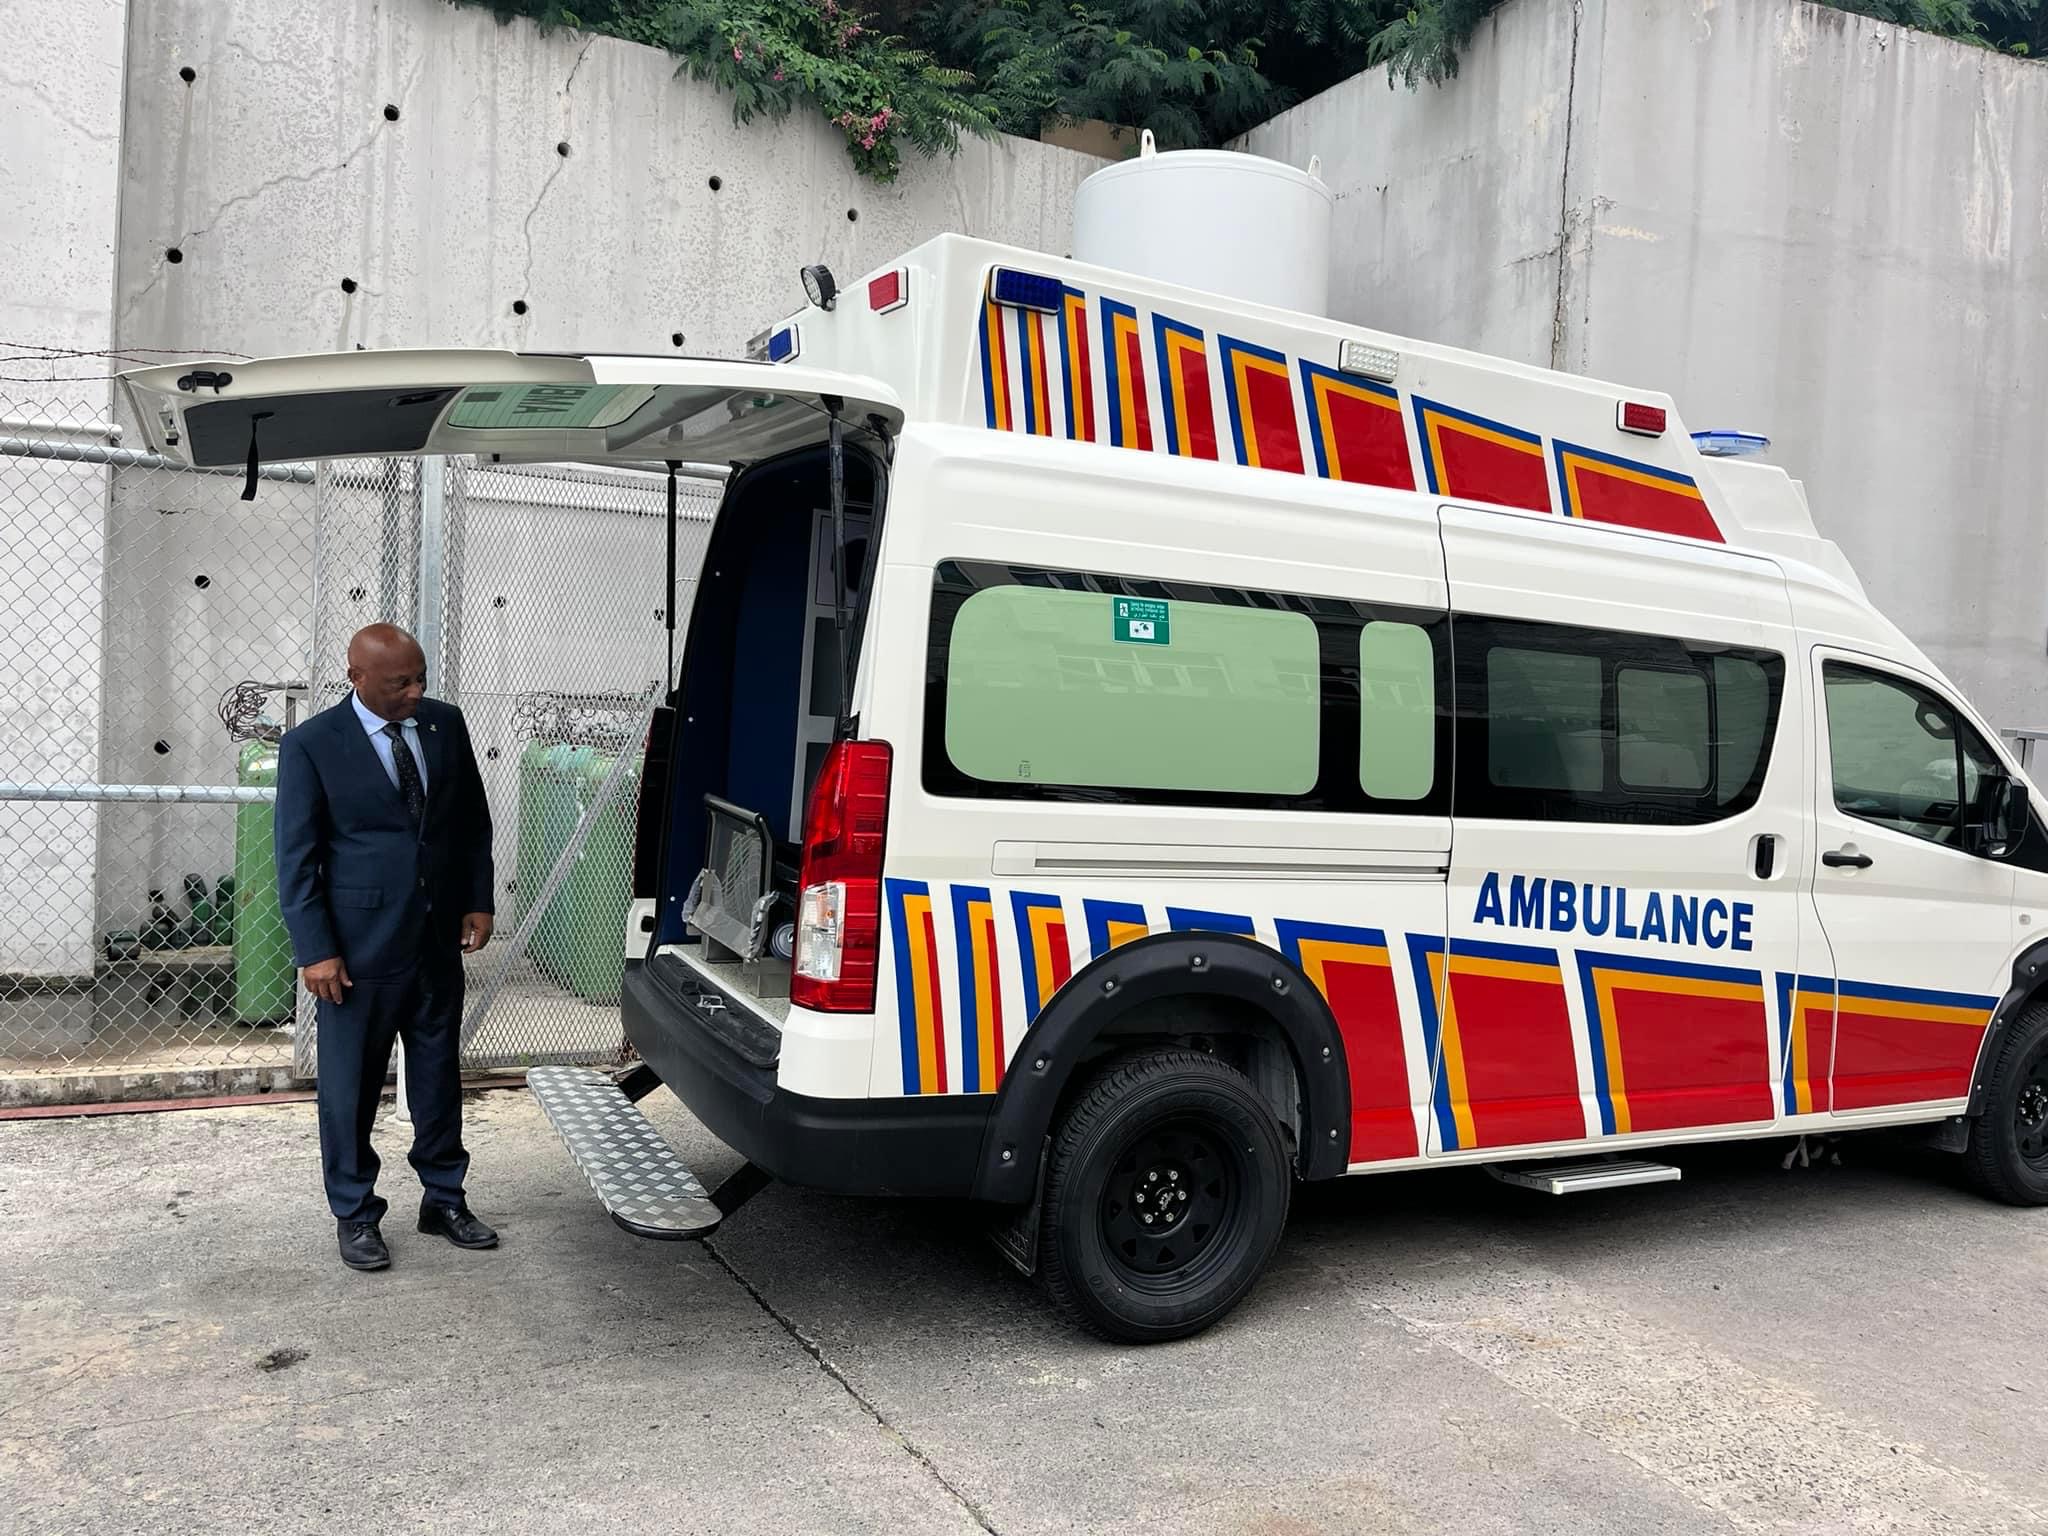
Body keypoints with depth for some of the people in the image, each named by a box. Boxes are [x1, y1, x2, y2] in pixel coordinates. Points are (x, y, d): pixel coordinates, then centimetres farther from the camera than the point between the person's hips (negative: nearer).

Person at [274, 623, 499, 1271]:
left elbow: (473, 820, 12)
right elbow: (296, 857, -9)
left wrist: (478, 902, 5)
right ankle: (354, 1215, 23)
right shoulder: (310, 746, -10)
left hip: (439, 941, 4)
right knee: (350, 1086, 7)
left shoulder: (445, 723, 2)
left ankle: (444, 1199, 29)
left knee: (439, 1075, 14)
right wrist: (315, 951, -12)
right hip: (360, 948, -4)